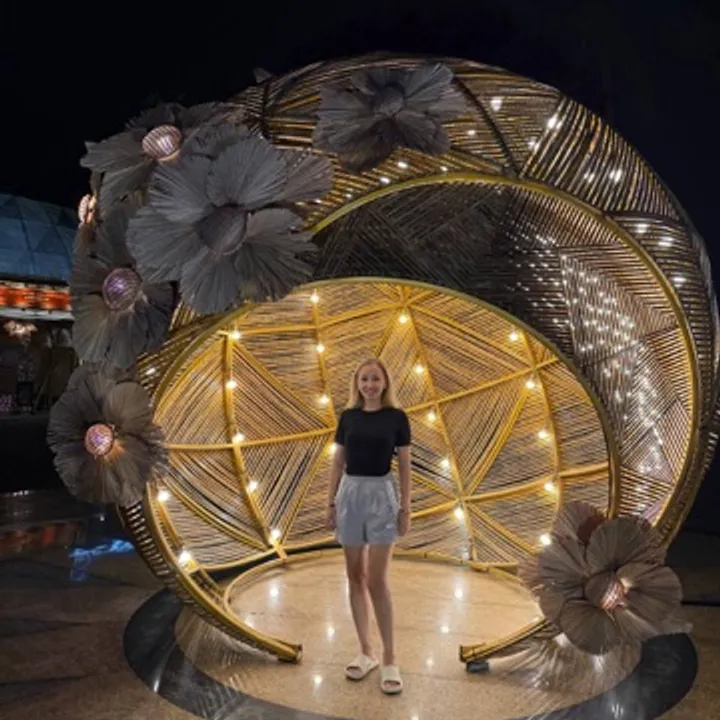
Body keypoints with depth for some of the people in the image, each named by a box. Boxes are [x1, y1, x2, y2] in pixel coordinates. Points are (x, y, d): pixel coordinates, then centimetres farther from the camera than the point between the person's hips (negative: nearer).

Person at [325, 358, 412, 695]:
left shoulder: (396, 417, -3)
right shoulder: (348, 417, 5)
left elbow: (404, 466, -1)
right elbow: (337, 462, 9)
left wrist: (405, 508, -4)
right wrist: (331, 503, 6)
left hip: (381, 495, -3)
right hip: (350, 494, 4)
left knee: (377, 580, -7)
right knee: (355, 576, 8)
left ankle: (389, 659, 5)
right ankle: (366, 652, 20)